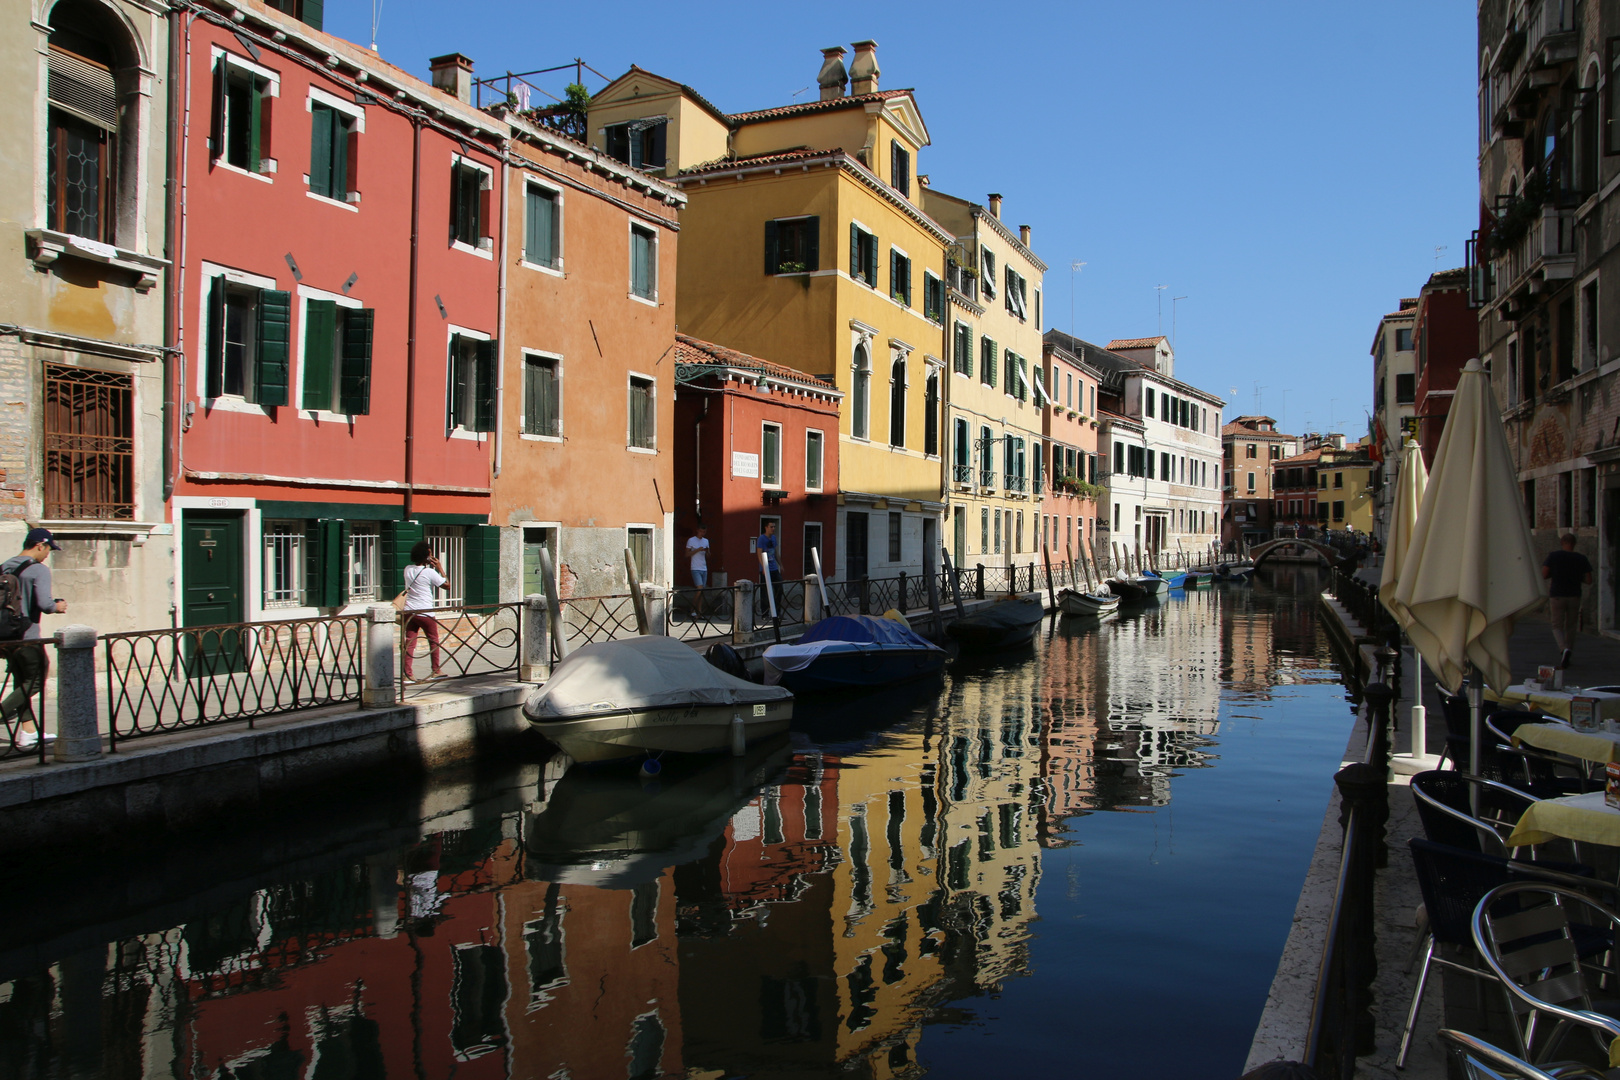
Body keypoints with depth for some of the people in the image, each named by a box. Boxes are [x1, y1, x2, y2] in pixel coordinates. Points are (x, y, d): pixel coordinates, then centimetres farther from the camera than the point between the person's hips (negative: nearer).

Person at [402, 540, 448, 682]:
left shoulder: (408, 569, 6)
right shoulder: (430, 572, -13)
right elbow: (446, 584, -4)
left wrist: (430, 567, 15)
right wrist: (440, 568, 0)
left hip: (409, 611, 5)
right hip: (425, 612, -5)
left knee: (409, 642, 4)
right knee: (434, 641, 13)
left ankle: (407, 674, -2)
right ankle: (436, 671, 22)